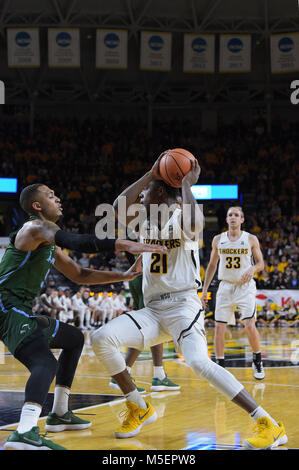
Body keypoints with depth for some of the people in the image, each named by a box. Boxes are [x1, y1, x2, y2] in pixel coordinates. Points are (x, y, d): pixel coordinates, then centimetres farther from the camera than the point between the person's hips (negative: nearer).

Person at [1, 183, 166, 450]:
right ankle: (25, 433, -50)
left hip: (22, 312, 11)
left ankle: (60, 414, 28)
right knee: (45, 363, -31)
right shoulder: (36, 227, -10)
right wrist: (124, 245, -29)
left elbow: (79, 275, 28)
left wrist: (124, 276, 20)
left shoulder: (50, 244, 22)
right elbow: (76, 242, -29)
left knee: (74, 338, 26)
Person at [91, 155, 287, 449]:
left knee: (199, 362, -30)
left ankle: (269, 426, -25)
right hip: (153, 310, 7)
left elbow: (194, 223, -31)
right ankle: (140, 410, 4)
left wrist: (186, 184, -17)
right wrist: (149, 174, -1)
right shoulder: (145, 220, 17)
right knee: (100, 339, -12)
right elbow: (117, 209, -3)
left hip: (182, 306, -7)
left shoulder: (180, 217, -4)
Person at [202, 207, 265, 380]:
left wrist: (253, 269, -18)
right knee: (219, 328, -4)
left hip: (245, 287, -2)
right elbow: (212, 265, 13)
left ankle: (258, 361, 6)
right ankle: (220, 365, 10)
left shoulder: (251, 239, -2)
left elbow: (260, 263, 5)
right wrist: (205, 289, 10)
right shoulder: (218, 240, 4)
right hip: (226, 286, 2)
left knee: (250, 325, -15)